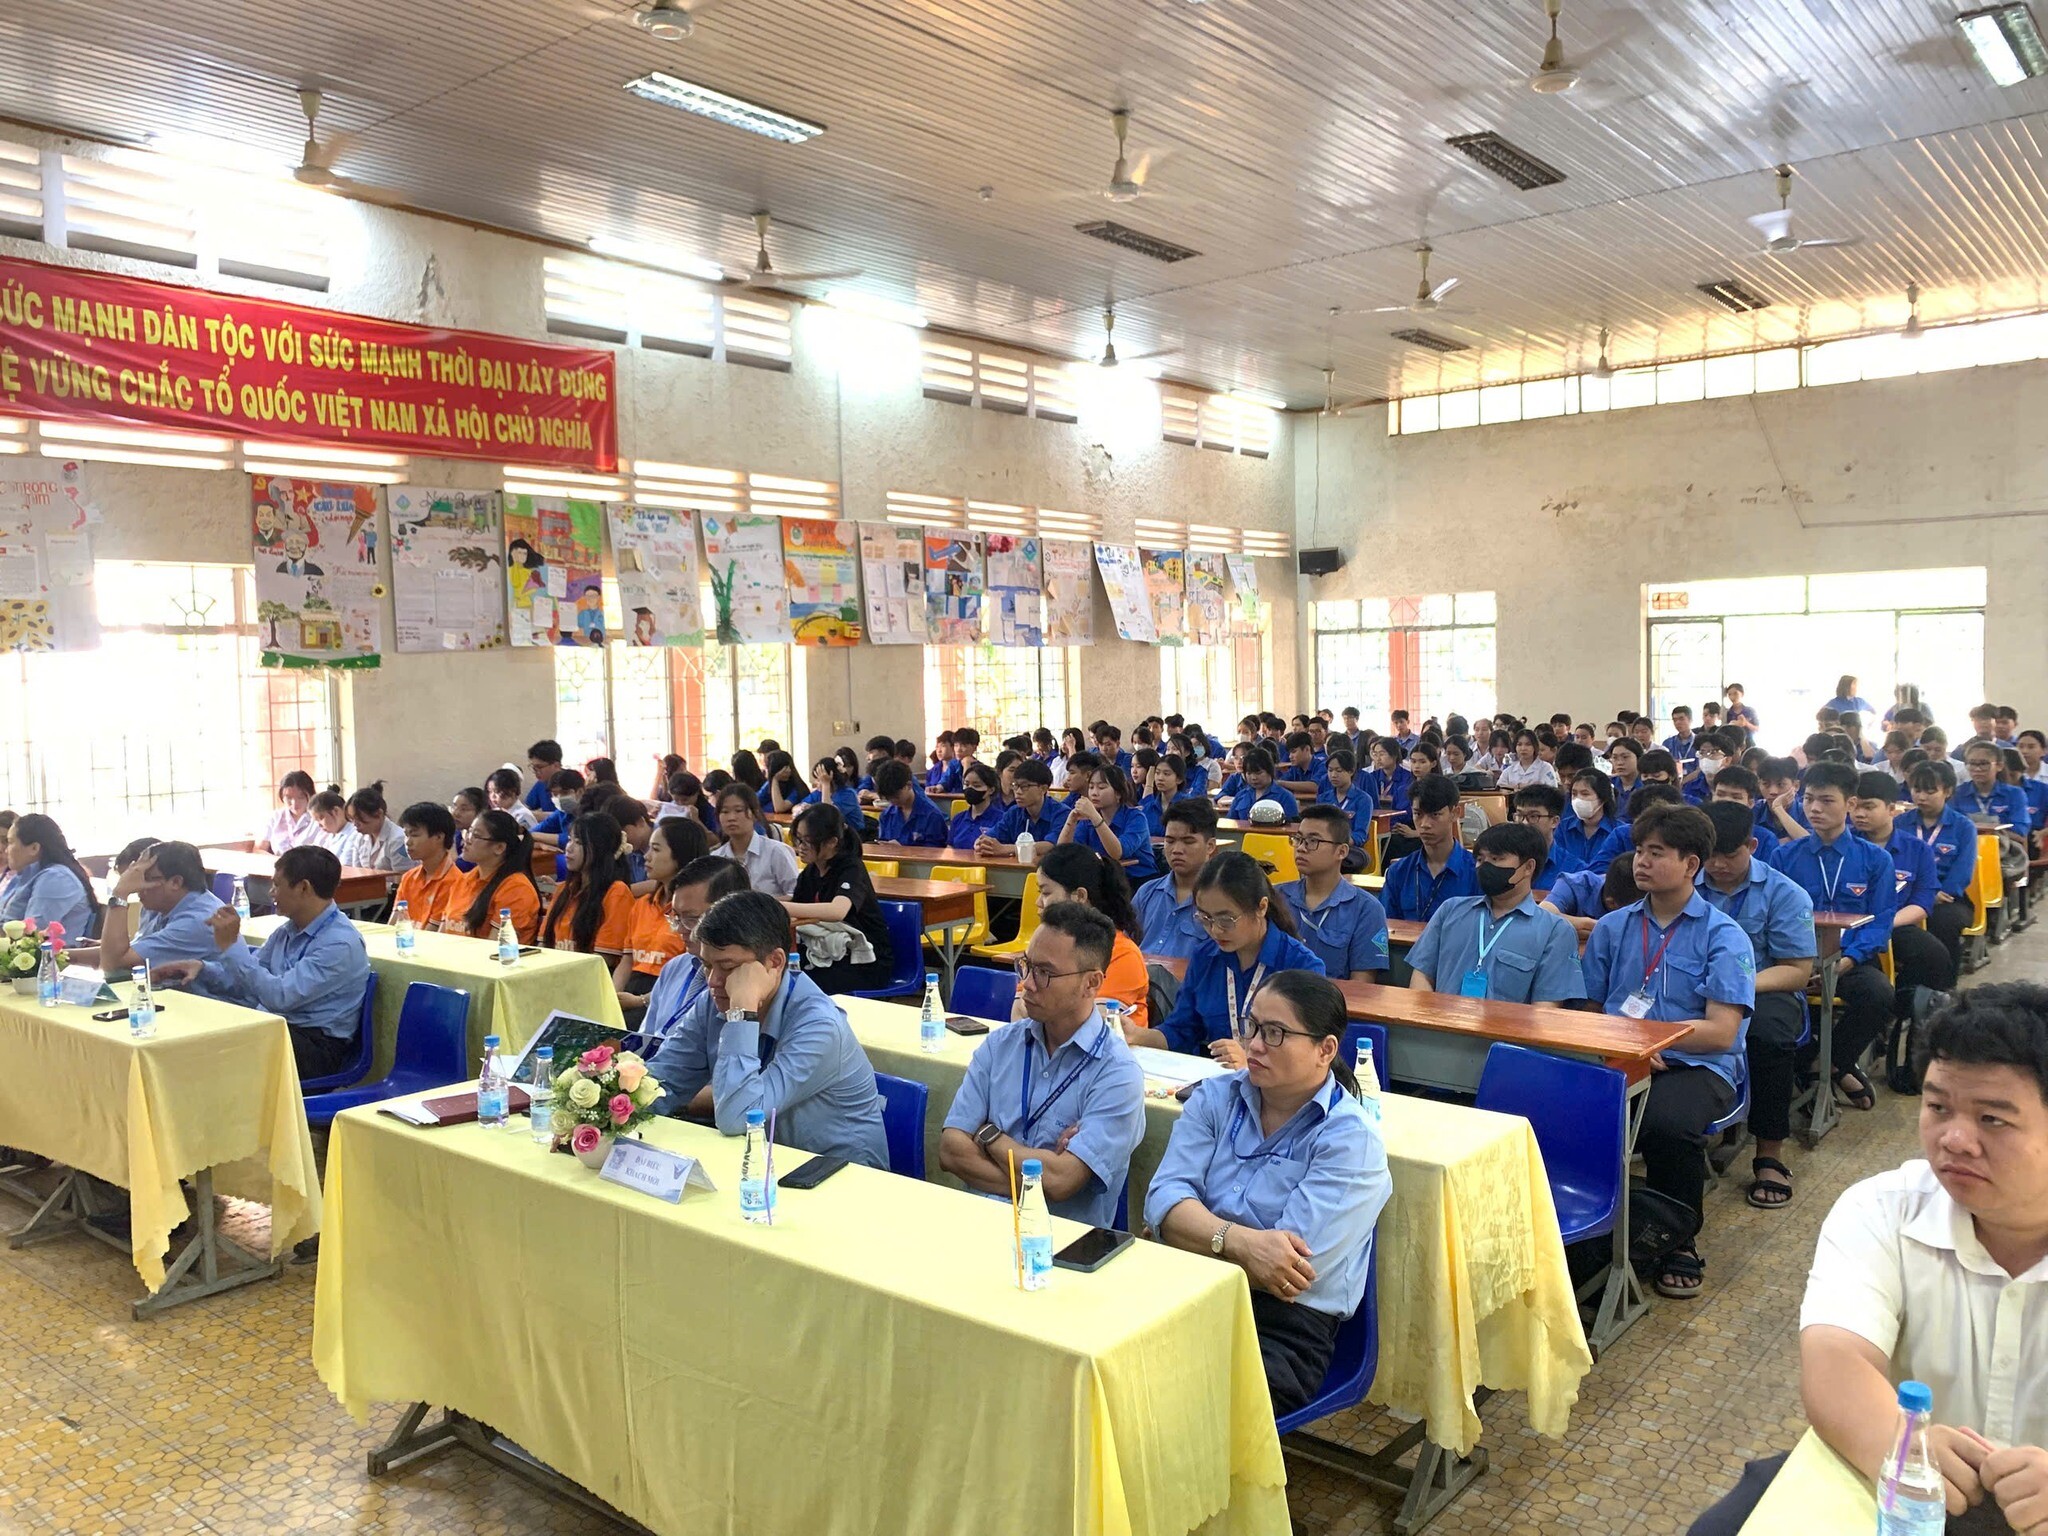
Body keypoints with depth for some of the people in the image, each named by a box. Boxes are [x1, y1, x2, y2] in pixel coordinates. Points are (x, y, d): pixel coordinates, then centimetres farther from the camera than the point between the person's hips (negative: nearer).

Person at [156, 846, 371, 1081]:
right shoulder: (288, 930, 11)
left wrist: (230, 946, -20)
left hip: (316, 1047, -8)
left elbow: (279, 996, -24)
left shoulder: (341, 943, -18)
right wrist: (201, 968, 2)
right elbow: (248, 980, 21)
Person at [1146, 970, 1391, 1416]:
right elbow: (1165, 1198, -2)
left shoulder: (1351, 1140, -5)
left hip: (1283, 1325, -4)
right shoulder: (1216, 1097, 11)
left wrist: (1193, 1240, -7)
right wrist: (1237, 1241, -21)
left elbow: (1289, 1264, -14)